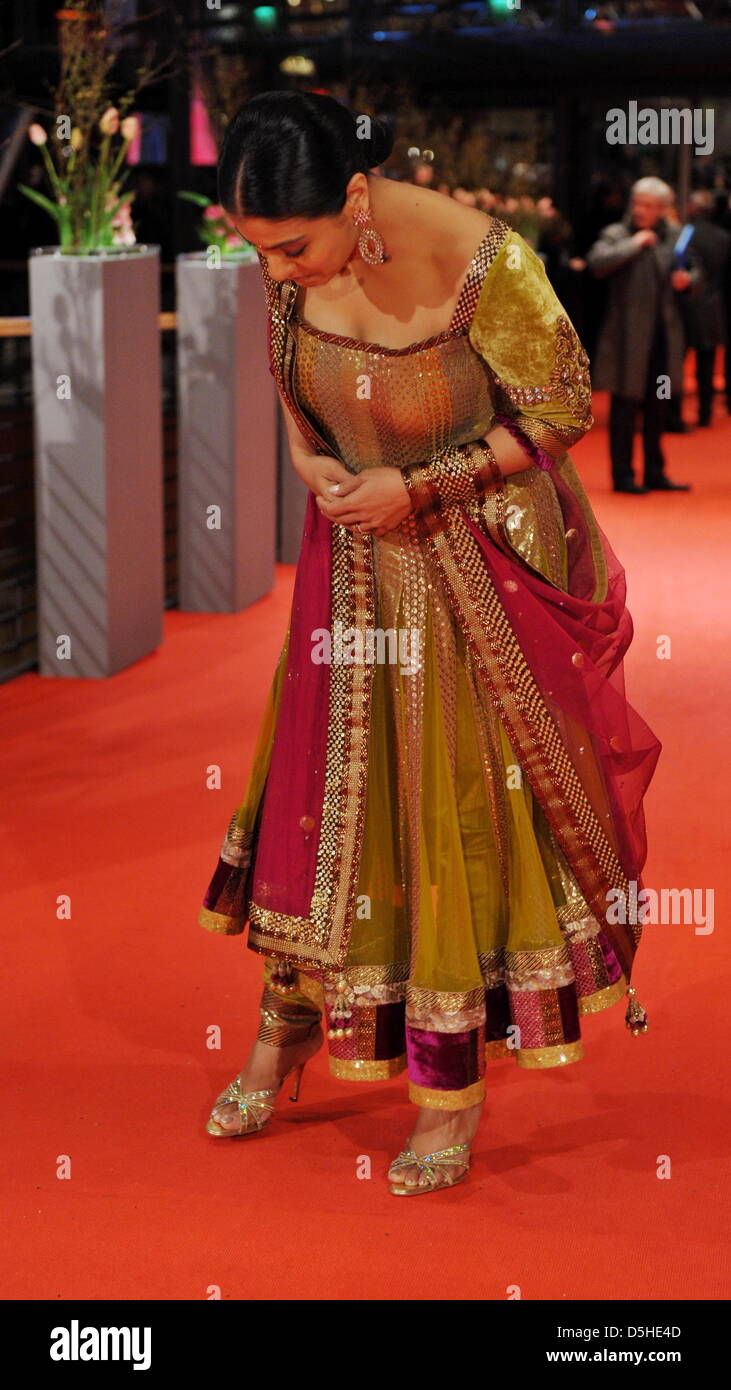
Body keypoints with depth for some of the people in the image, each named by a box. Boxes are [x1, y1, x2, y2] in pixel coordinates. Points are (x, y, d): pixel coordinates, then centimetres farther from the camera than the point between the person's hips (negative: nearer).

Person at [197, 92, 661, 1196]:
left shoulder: (483, 264, -30)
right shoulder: (289, 259, -14)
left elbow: (563, 411, -15)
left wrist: (417, 488, -20)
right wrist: (309, 457, -10)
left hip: (482, 561, -4)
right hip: (354, 555, 5)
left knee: (462, 805, 4)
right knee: (320, 781, 14)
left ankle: (455, 1081, 19)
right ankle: (289, 1023, 34)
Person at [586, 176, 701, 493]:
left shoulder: (673, 236, 10)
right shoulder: (616, 234, -4)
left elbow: (693, 269, 22)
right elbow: (597, 262, -22)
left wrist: (687, 279, 0)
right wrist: (633, 244, -19)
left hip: (664, 333, 5)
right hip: (628, 333, -5)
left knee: (657, 408, 12)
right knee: (625, 407, -2)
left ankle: (655, 473, 21)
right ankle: (622, 475, 5)